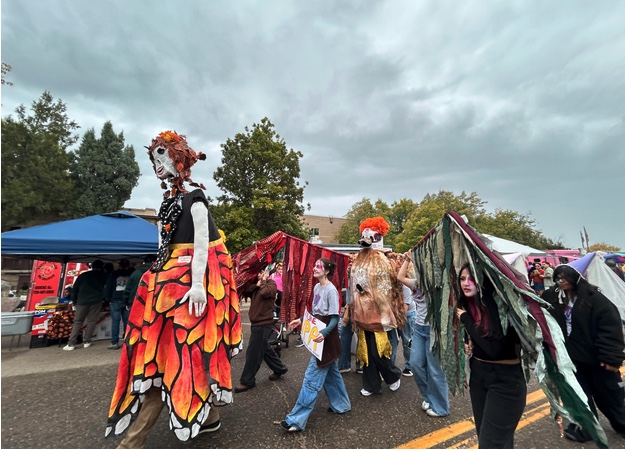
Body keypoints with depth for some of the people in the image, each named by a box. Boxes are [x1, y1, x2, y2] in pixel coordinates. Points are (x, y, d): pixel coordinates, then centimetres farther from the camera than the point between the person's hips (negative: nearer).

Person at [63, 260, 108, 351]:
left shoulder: (83, 275, 8)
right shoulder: (103, 276, 7)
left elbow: (74, 289, 10)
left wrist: (74, 300, 19)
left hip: (82, 301, 1)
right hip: (96, 301, -1)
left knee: (77, 322, 9)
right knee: (91, 321, 8)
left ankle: (71, 344, 6)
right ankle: (86, 341, 9)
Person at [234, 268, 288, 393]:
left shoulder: (271, 284, -9)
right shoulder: (256, 283, 14)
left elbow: (265, 293, -30)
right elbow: (245, 292, -1)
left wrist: (264, 280, -15)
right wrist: (256, 284, -12)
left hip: (264, 323, -9)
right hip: (257, 322, 9)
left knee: (253, 352, -1)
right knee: (265, 349, 19)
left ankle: (247, 381, 12)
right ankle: (280, 368, 34)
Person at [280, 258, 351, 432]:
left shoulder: (331, 290, -20)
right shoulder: (316, 287, 4)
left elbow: (334, 318, -21)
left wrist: (324, 333, -36)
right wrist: (301, 320, 9)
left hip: (326, 337, -9)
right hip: (318, 334, 9)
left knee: (312, 377, -3)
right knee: (330, 372, 21)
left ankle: (297, 419, 6)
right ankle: (341, 404, 39)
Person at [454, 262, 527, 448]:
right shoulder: (467, 306, -1)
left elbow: (493, 348, -28)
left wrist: (466, 319, -21)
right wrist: (468, 345, -4)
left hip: (505, 380, -7)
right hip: (478, 374, 7)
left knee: (492, 442, 2)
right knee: (483, 436, 22)